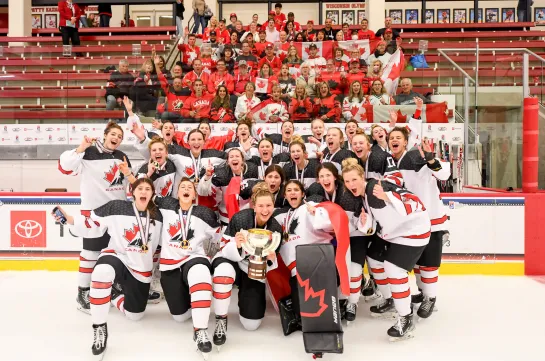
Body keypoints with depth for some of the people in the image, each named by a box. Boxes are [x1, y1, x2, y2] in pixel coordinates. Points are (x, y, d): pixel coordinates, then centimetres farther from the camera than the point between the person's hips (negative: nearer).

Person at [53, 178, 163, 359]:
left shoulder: (157, 216, -1)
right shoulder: (116, 207, -11)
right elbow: (93, 226, -11)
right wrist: (69, 219, -24)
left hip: (142, 269, 4)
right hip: (116, 256, -4)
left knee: (134, 315, 7)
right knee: (102, 272, -41)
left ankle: (115, 293, 40)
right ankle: (99, 327, -25)